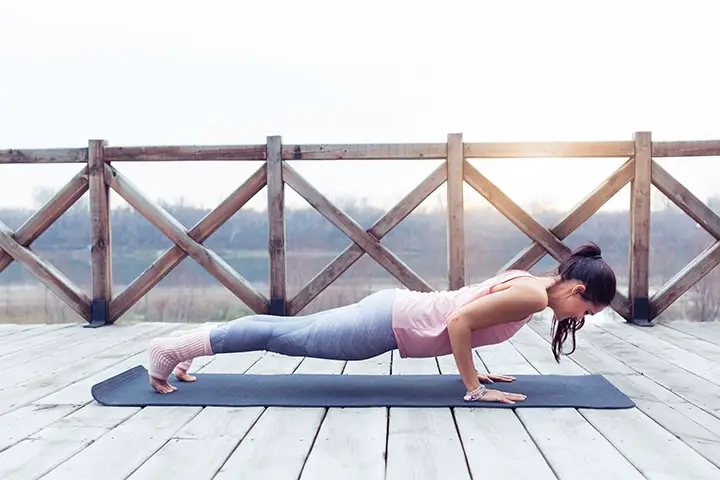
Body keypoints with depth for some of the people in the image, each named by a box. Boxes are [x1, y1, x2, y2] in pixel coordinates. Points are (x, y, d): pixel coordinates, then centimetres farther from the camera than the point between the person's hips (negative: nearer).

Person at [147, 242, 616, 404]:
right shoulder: (532, 295, -16)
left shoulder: (529, 283, 13)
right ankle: (175, 349, 8)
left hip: (397, 308, 8)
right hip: (393, 322, -8)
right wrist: (475, 389, -16)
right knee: (283, 337, -2)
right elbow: (459, 321, -24)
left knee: (287, 331, 13)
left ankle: (185, 347, 24)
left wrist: (475, 370, 22)